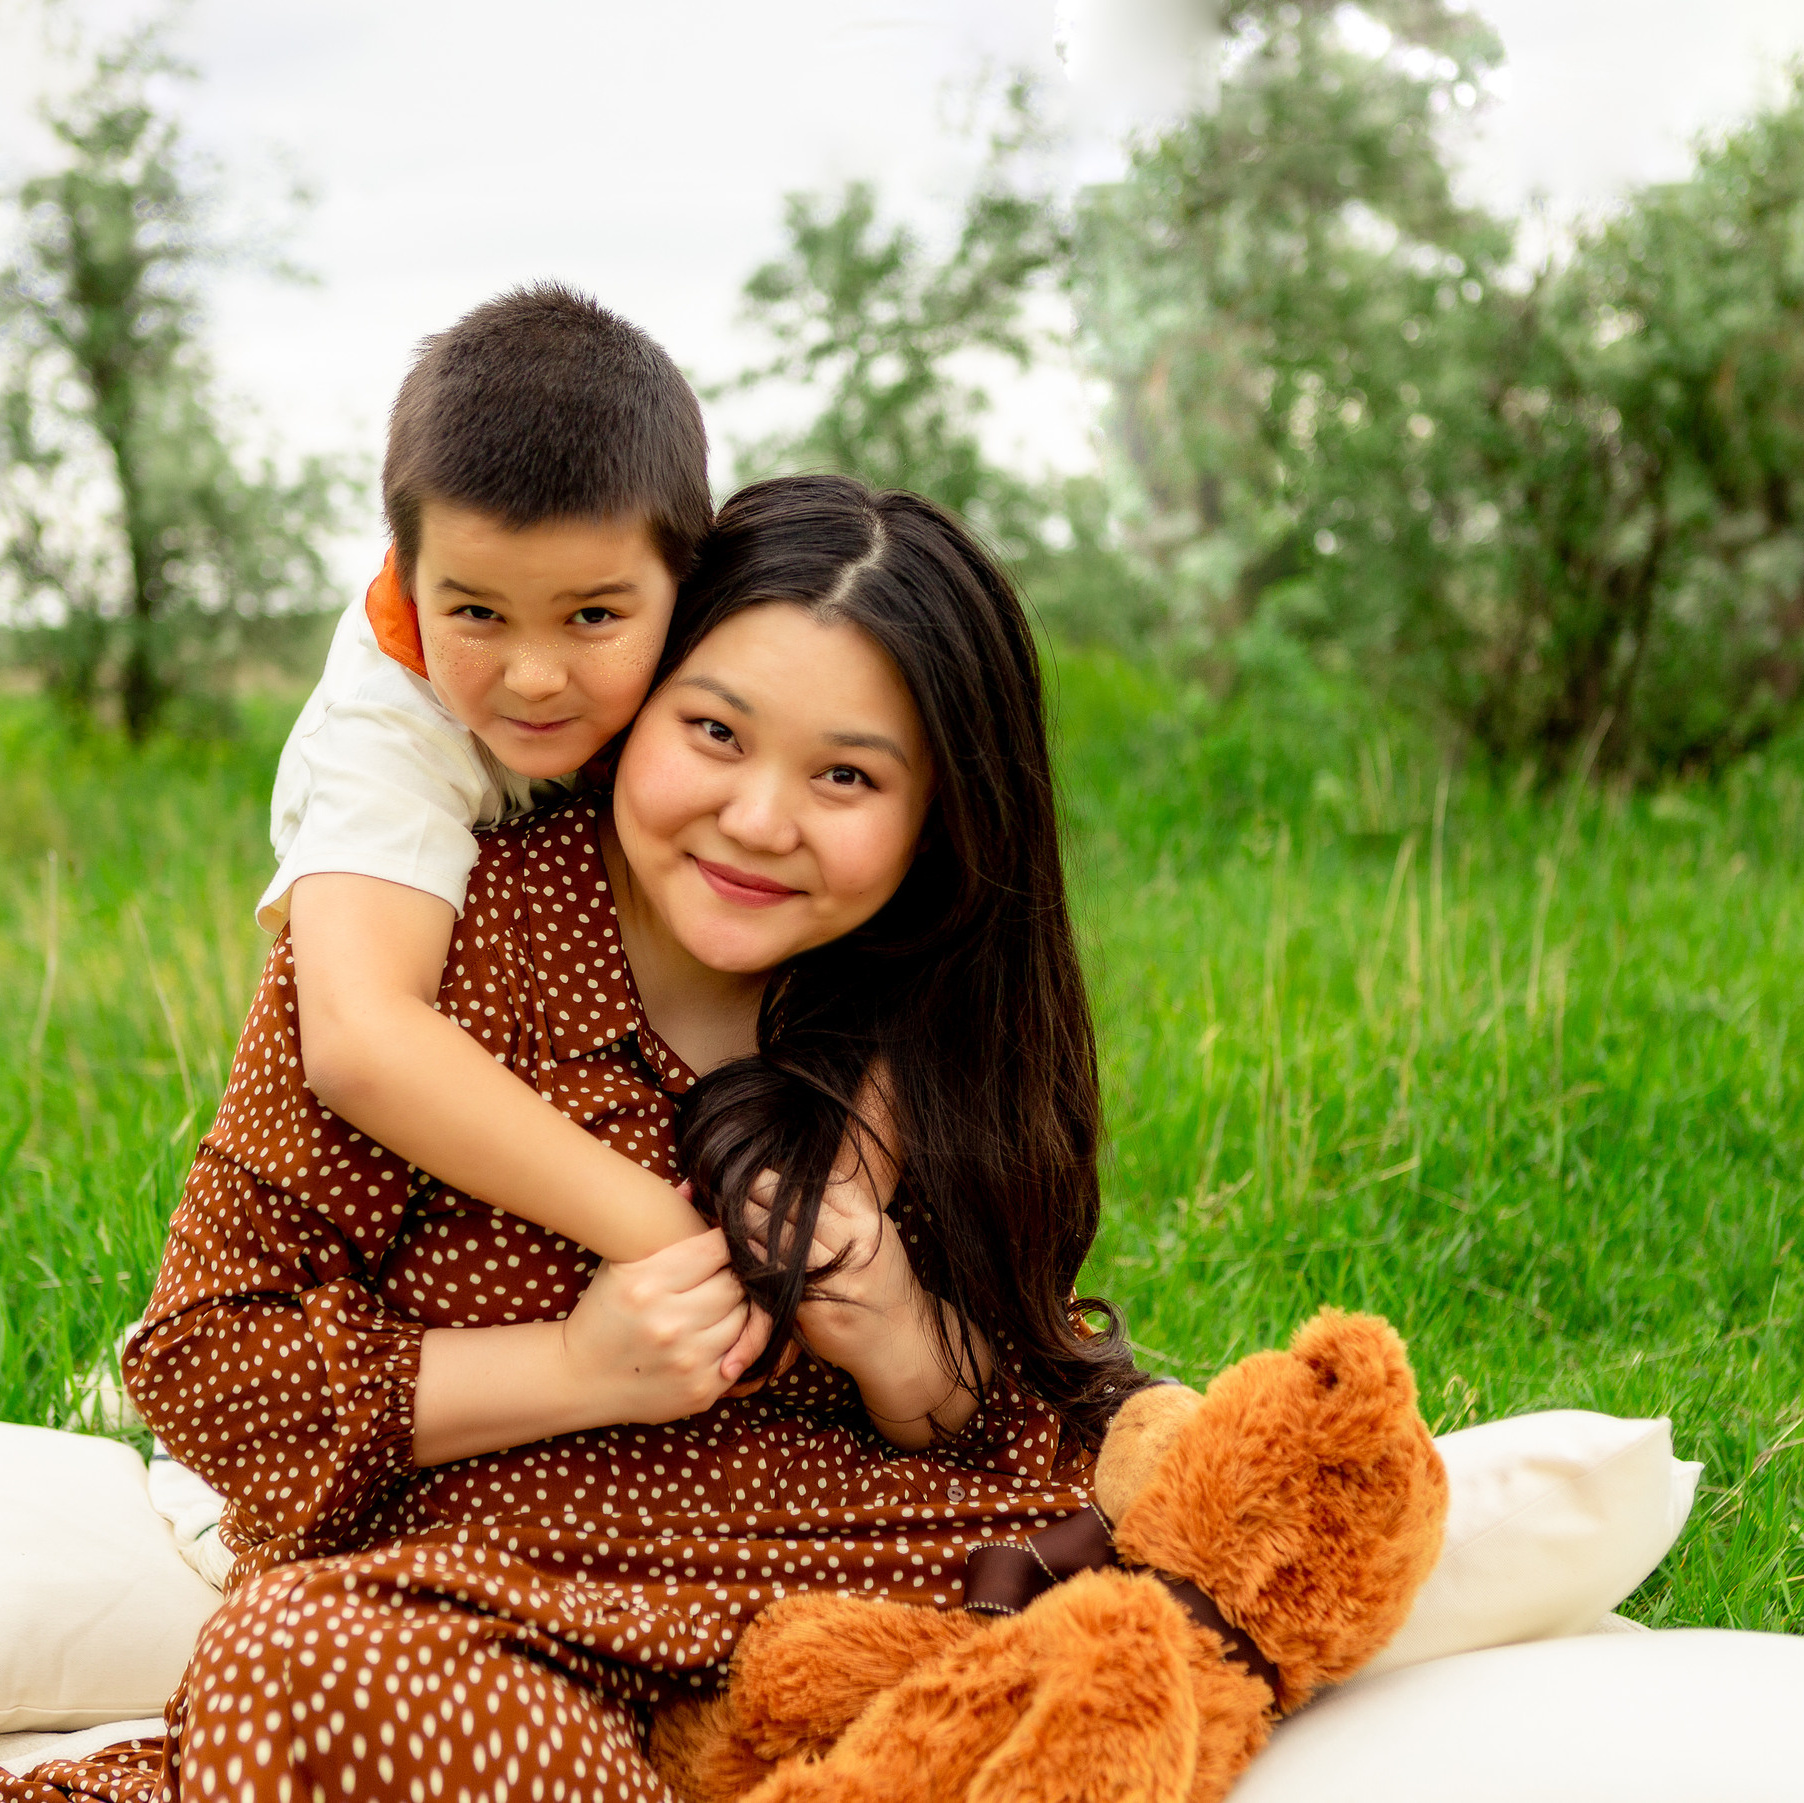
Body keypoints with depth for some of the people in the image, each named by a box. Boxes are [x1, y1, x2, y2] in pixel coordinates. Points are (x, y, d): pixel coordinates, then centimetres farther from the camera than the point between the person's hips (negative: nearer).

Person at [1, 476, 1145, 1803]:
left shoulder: (937, 1037, 1)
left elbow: (1015, 1433, 8)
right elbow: (202, 1352, -8)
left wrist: (907, 1349, -16)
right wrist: (578, 1372, -19)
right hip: (452, 1607, -4)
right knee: (301, 1668, -38)